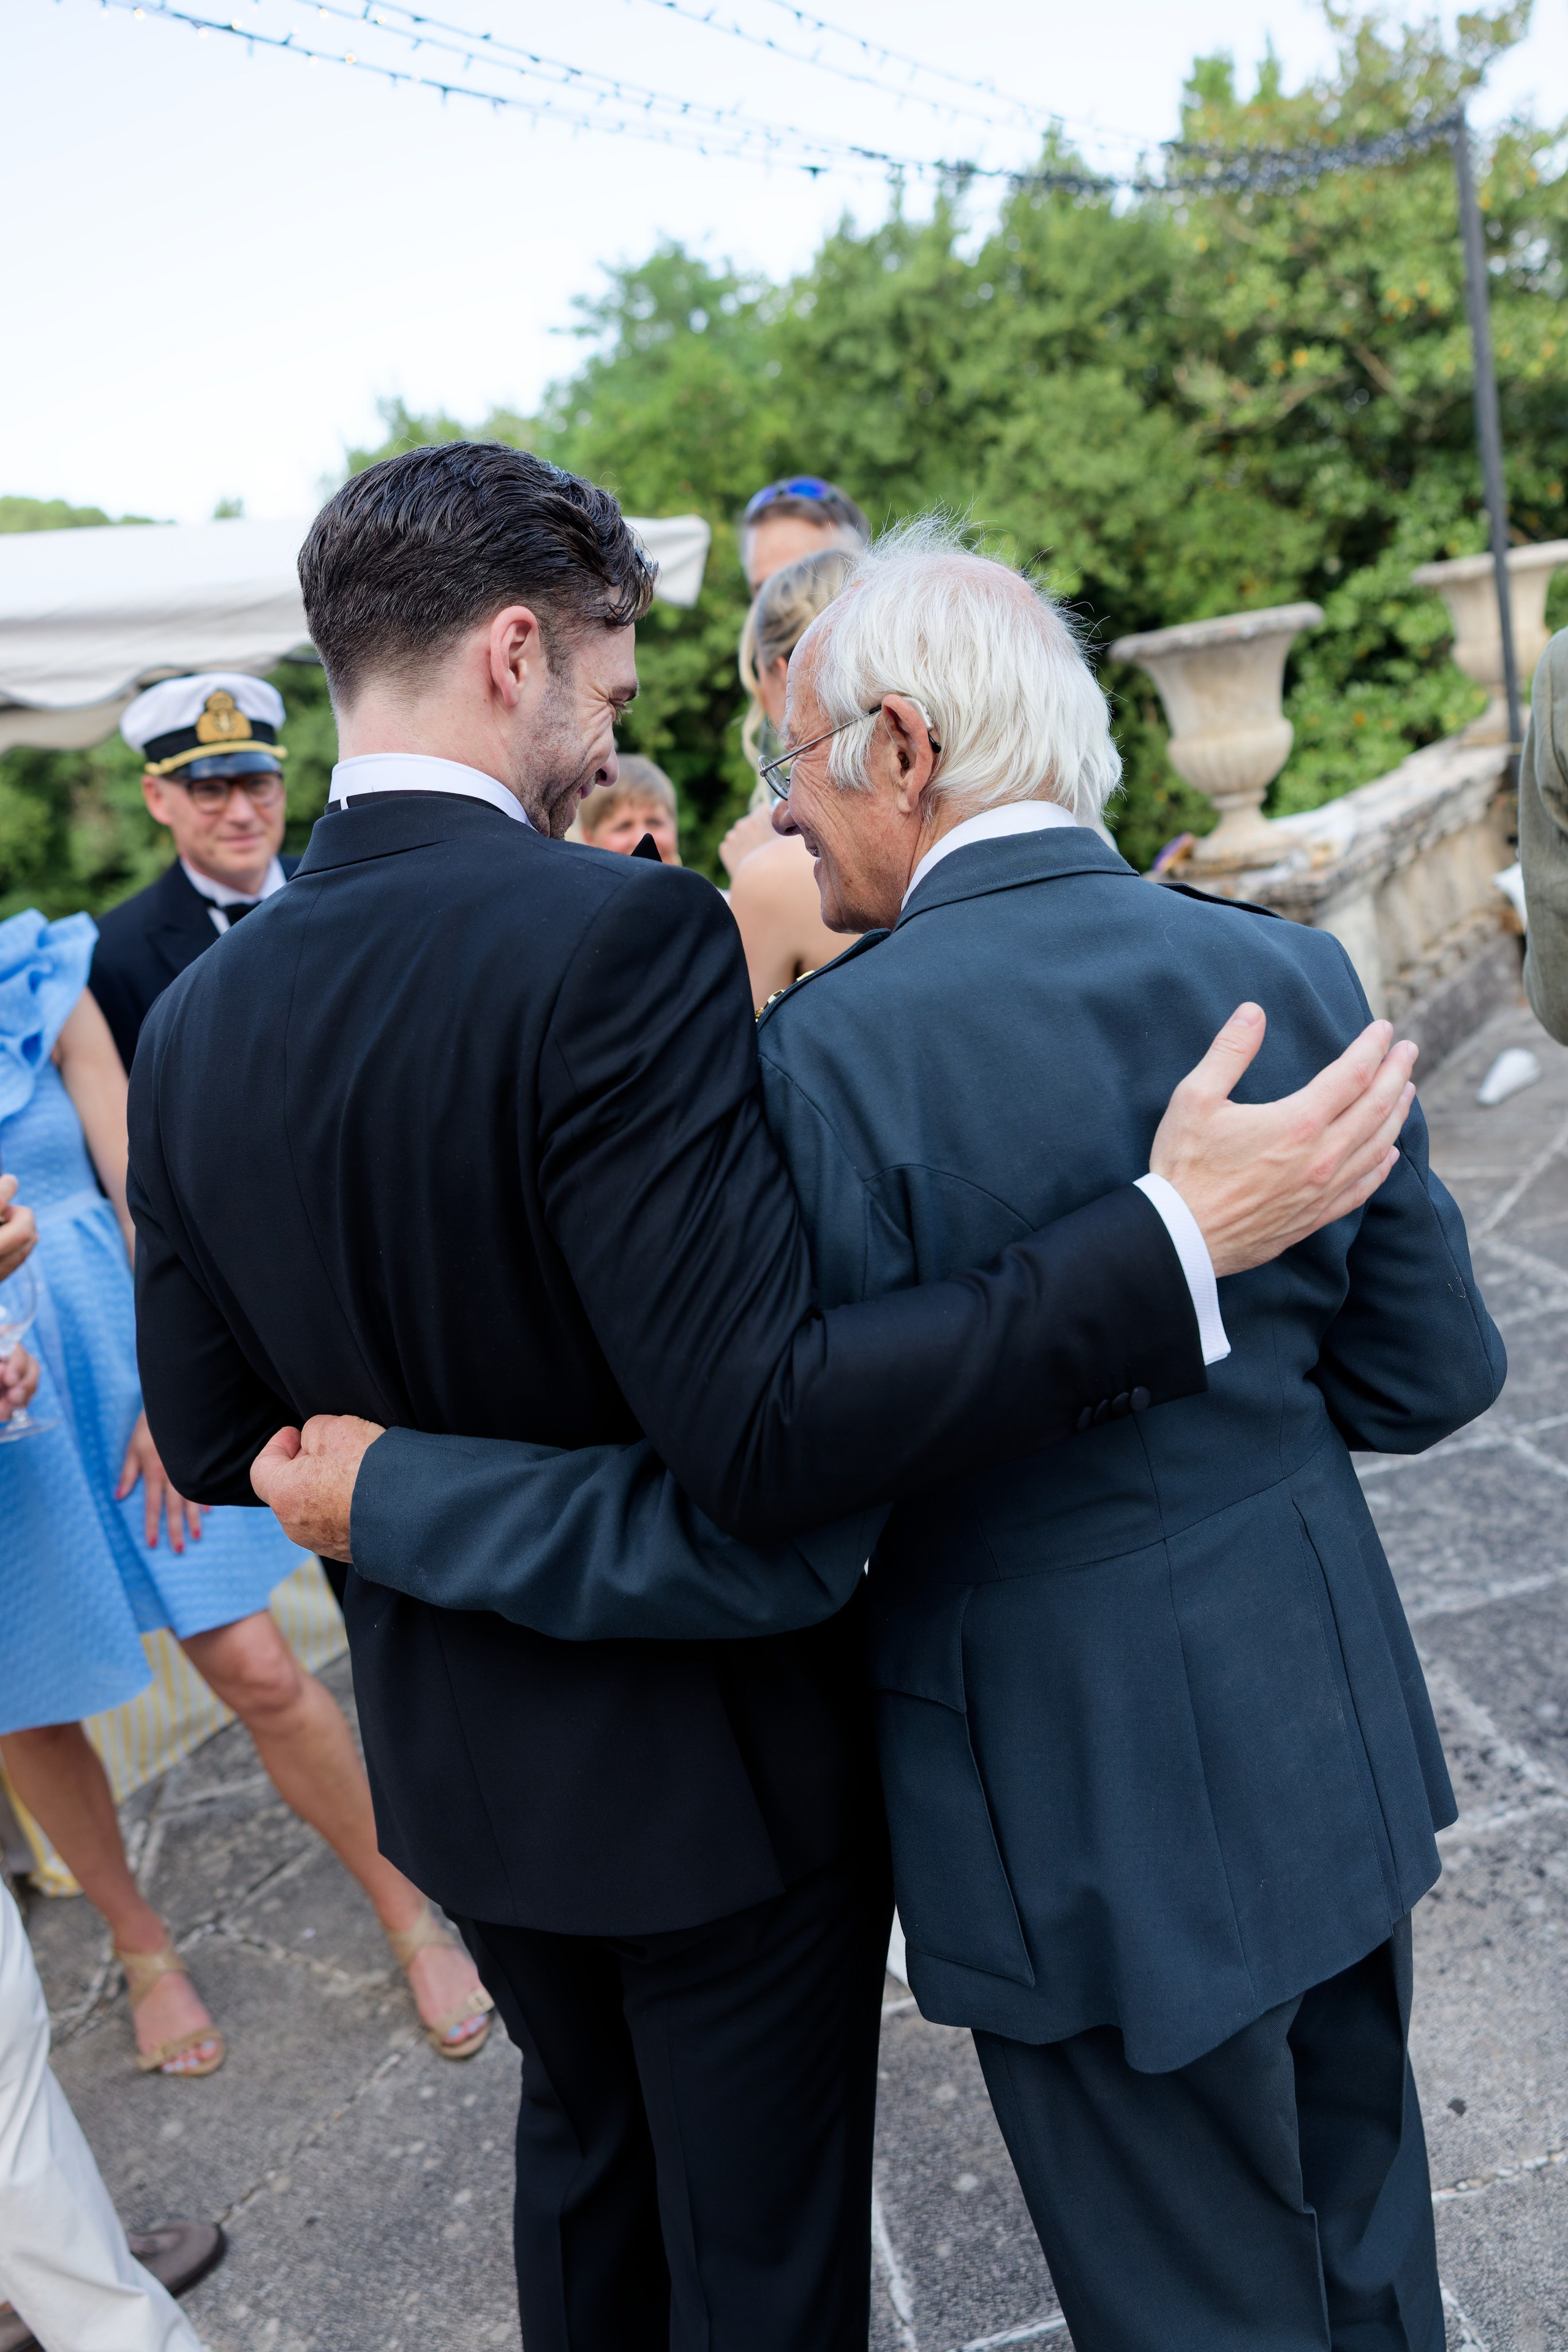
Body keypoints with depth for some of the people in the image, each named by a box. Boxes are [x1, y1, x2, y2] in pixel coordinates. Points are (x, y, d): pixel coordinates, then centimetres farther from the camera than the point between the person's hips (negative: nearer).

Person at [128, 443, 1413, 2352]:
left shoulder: (192, 1023, -5)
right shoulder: (619, 938, -26)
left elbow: (216, 1444, 1)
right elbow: (767, 1431, -32)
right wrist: (1177, 1240, -30)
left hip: (456, 1759, 6)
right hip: (713, 1760, -6)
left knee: (586, 2142, 32)